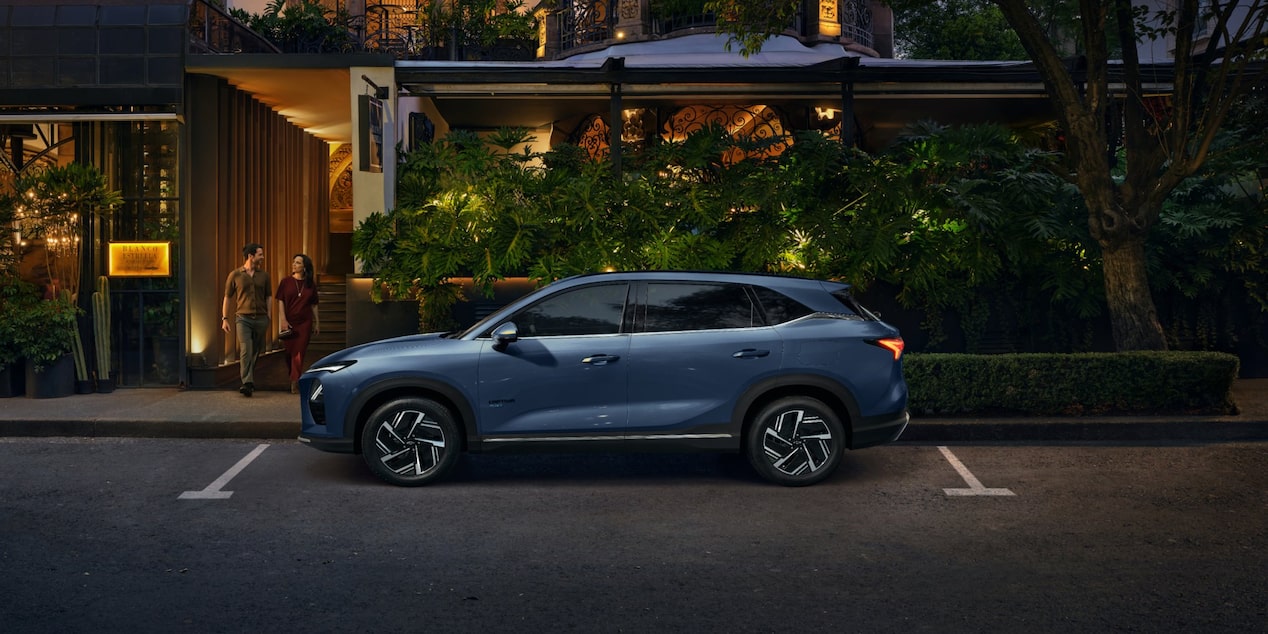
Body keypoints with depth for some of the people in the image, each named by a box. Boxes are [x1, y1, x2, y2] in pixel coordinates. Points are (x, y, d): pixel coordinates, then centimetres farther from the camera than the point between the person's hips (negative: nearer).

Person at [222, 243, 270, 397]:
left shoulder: (264, 275, 10)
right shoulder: (235, 275, 3)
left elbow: (268, 297, 13)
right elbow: (227, 297, 7)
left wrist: (269, 318, 6)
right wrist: (225, 318, 2)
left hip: (261, 319, 3)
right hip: (243, 318, -3)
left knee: (256, 353, 8)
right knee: (246, 351, -15)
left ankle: (250, 380, 22)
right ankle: (247, 383, -20)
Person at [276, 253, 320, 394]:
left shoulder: (311, 284, 5)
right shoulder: (286, 282, 1)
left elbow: (314, 305, 11)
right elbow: (280, 302, -1)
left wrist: (317, 323, 11)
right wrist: (283, 320, -10)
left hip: (305, 323, 0)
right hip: (289, 322, 0)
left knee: (299, 353, -7)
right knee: (290, 352, 7)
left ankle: (295, 382, -8)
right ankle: (294, 379, 27)